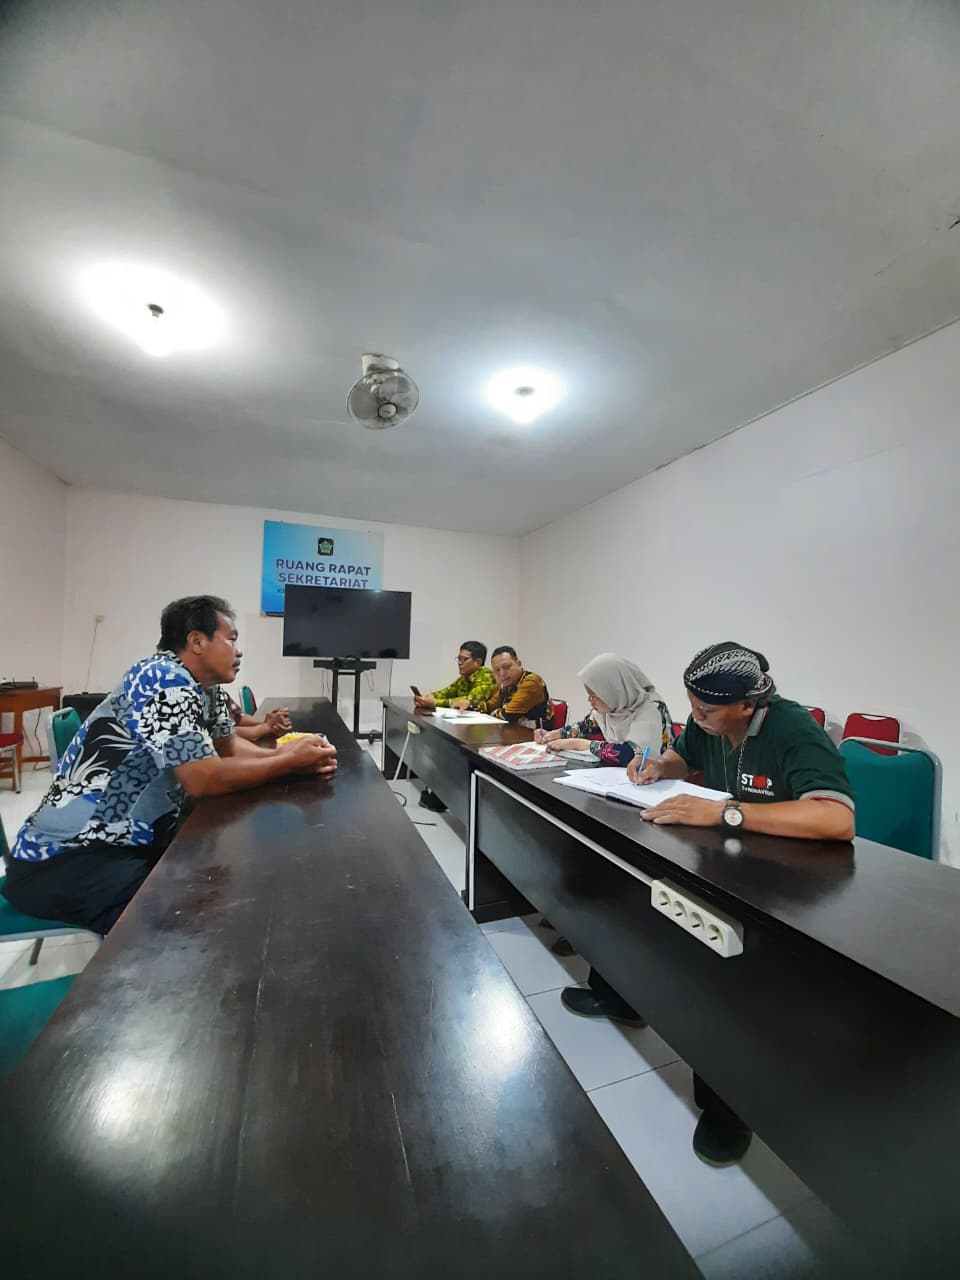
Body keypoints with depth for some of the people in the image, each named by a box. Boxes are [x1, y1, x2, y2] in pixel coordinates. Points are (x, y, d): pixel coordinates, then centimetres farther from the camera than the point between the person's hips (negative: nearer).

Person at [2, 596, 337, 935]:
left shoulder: (205, 686, 3)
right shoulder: (165, 681, -23)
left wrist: (286, 755, -6)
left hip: (133, 840, 9)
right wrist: (289, 762, -18)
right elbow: (203, 779, -28)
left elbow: (229, 747, 13)